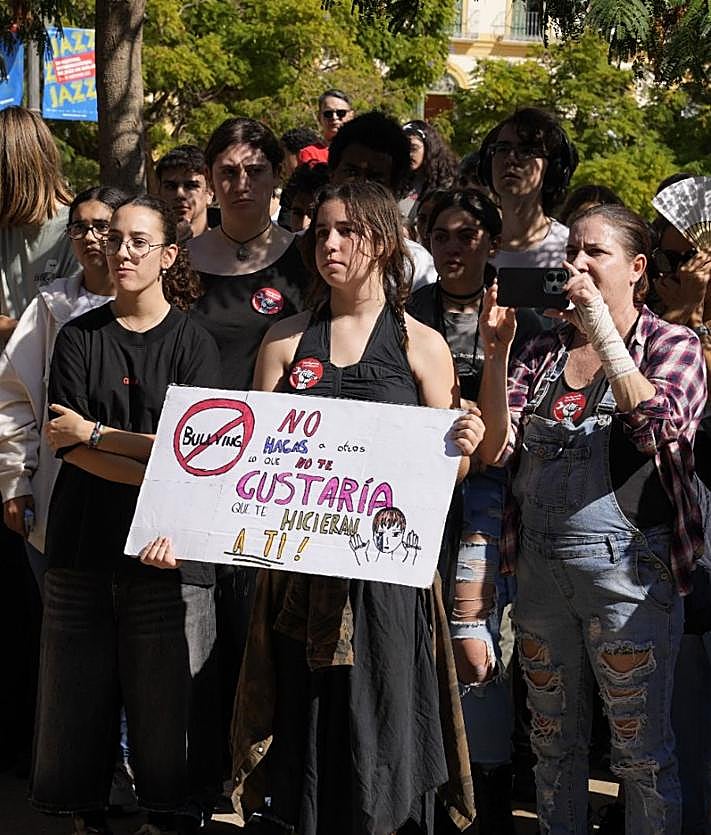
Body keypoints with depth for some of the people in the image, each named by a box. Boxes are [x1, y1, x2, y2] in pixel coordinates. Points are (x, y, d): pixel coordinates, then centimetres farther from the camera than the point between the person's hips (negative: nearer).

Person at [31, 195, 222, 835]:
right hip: (84, 543, 2)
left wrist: (95, 433, -7)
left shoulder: (193, 344, 3)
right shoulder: (78, 339, 8)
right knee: (78, 694, 5)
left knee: (167, 703, -1)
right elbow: (69, 447, -3)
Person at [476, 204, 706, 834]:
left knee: (642, 751, 4)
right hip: (540, 569, 5)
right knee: (554, 744, 17)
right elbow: (495, 447, 1)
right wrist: (496, 350, -9)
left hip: (627, 569, -5)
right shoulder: (545, 350, 10)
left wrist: (602, 328, -20)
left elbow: (659, 424, -22)